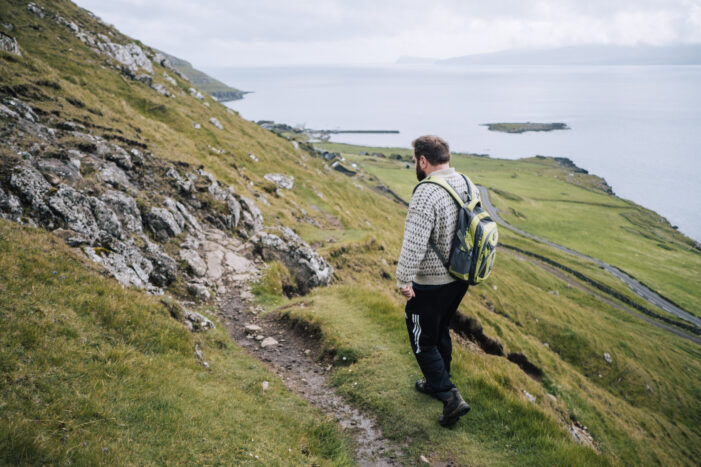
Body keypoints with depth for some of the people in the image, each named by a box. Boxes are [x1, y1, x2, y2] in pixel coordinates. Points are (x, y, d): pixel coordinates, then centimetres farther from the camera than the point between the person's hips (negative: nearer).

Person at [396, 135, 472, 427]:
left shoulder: (426, 194, -26)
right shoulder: (466, 184, 1)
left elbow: (413, 243, -28)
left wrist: (403, 281, -18)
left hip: (431, 285, -8)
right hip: (460, 278, 8)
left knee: (423, 342, 8)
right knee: (441, 332, 25)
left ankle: (450, 397, 6)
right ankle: (436, 383, 42)